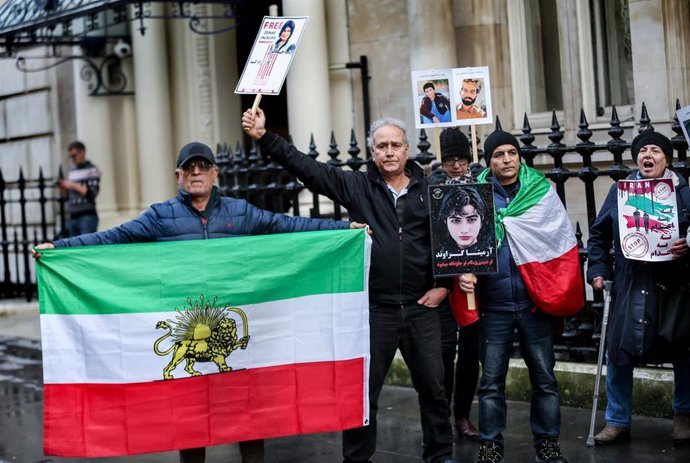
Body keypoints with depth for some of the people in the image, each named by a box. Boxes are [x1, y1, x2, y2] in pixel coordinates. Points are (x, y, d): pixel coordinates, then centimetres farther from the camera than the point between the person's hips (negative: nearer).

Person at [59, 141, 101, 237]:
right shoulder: (72, 171, 17)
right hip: (72, 217, 7)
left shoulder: (92, 170, -2)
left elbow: (92, 194, -11)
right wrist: (63, 189, 1)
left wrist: (74, 186, -16)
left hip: (87, 217, -7)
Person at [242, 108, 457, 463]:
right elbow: (305, 166, -5)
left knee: (433, 387, 10)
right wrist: (264, 137, -13)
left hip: (421, 307, 1)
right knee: (363, 390, 7)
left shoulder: (429, 190, 4)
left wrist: (445, 284, 1)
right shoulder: (357, 186, 1)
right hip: (374, 309, -1)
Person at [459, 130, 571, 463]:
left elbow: (560, 241, 2)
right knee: (491, 381, 7)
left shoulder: (540, 191, 1)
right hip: (493, 304, 0)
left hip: (535, 301, 0)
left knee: (544, 377, 6)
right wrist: (464, 271, -16)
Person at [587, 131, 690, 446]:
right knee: (618, 354, 0)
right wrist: (598, 270, 3)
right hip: (629, 287, 1)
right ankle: (617, 421, 15)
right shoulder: (620, 191, 6)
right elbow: (598, 234, 12)